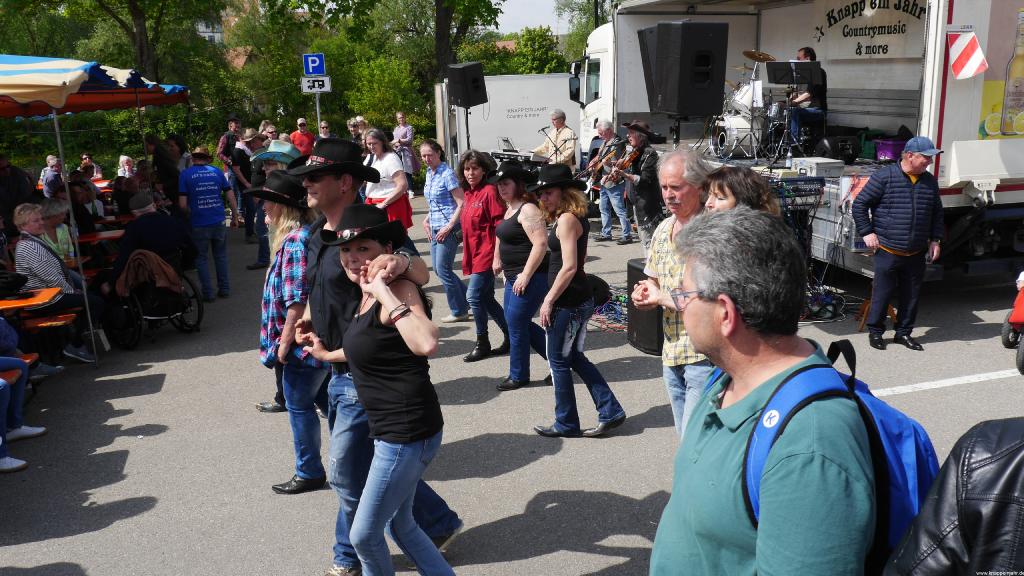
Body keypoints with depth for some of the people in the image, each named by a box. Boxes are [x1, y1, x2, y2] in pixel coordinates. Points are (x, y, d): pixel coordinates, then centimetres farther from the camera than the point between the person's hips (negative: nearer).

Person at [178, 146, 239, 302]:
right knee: (220, 255, 17)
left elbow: (182, 204, -8)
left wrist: (190, 214, 11)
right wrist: (235, 214, 13)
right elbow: (230, 195, 3)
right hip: (218, 222, 2)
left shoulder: (185, 175, -3)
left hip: (199, 224, -2)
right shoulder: (217, 172, 4)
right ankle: (224, 289, 21)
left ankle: (208, 293, 11)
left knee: (201, 258, 10)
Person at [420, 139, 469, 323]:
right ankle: (469, 300, 24)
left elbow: (461, 204, -17)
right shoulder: (429, 173, 11)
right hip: (435, 228, 9)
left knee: (443, 269, -4)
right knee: (437, 268, 12)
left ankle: (459, 311, 10)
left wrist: (449, 227, -20)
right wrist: (427, 220, 11)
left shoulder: (447, 173, -13)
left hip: (449, 228, -9)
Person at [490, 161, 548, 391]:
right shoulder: (511, 208, 14)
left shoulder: (528, 209, -17)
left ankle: (518, 376, 17)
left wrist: (526, 275, -24)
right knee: (518, 323, 16)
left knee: (516, 325, 0)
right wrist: (498, 260, 20)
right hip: (513, 277, 10)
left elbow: (540, 244, -25)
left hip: (529, 278, -10)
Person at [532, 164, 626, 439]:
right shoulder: (578, 218, 12)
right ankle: (610, 411, 21)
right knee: (575, 358, 18)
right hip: (580, 299, 10)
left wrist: (549, 300, -16)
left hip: (568, 302, -10)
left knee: (558, 362, 5)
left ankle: (566, 424, 17)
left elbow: (569, 267, -22)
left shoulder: (566, 219, -17)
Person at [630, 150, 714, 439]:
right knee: (686, 436, 20)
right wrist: (642, 296, -4)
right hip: (672, 352, 8)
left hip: (704, 353, -8)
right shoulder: (663, 229, 10)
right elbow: (653, 281, 19)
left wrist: (663, 297, -14)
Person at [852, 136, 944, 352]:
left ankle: (904, 332, 23)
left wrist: (935, 240, 14)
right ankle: (875, 331, 16)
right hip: (888, 251, -5)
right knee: (883, 293, 1)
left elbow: (937, 213, 21)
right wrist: (867, 232, -9)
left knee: (911, 294, 10)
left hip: (916, 253, 5)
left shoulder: (930, 181, 10)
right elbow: (859, 205, -5)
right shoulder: (884, 176, -8)